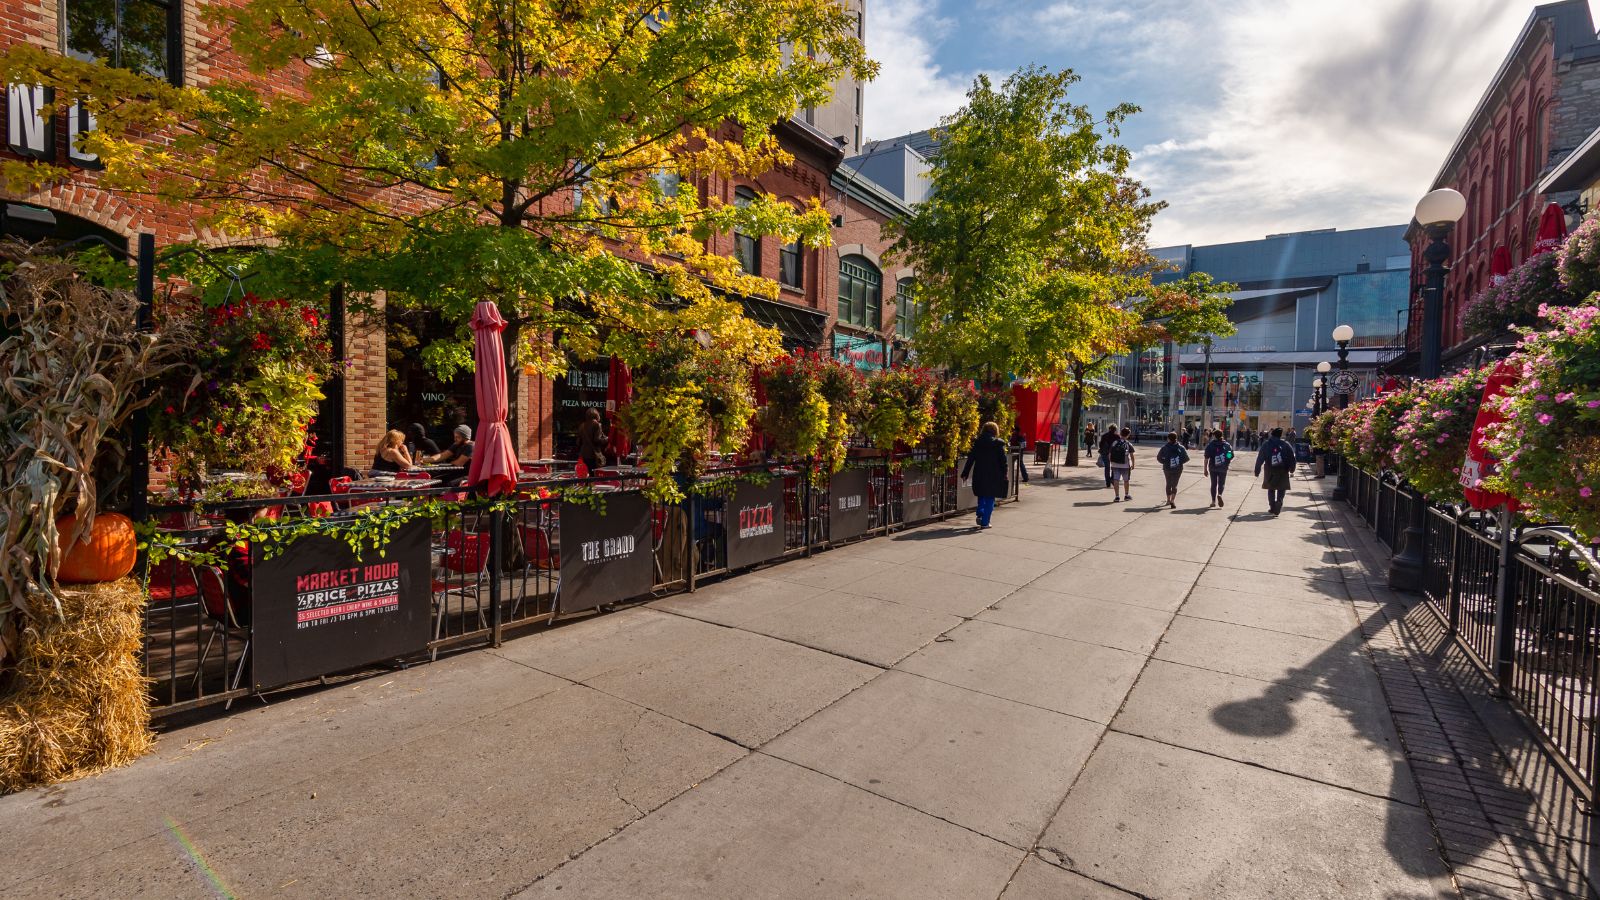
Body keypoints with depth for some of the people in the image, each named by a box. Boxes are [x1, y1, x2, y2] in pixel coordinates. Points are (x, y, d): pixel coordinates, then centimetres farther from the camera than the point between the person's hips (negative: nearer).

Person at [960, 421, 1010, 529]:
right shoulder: (999, 443, -5)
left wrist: (965, 473, 5)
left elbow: (970, 458, 1)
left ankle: (980, 514, 3)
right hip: (994, 476, -2)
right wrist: (1004, 475, 3)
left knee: (981, 496, 21)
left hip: (979, 475, 2)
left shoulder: (977, 442, 1)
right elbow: (1003, 461, -5)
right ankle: (984, 522, 4)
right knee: (990, 499, 6)